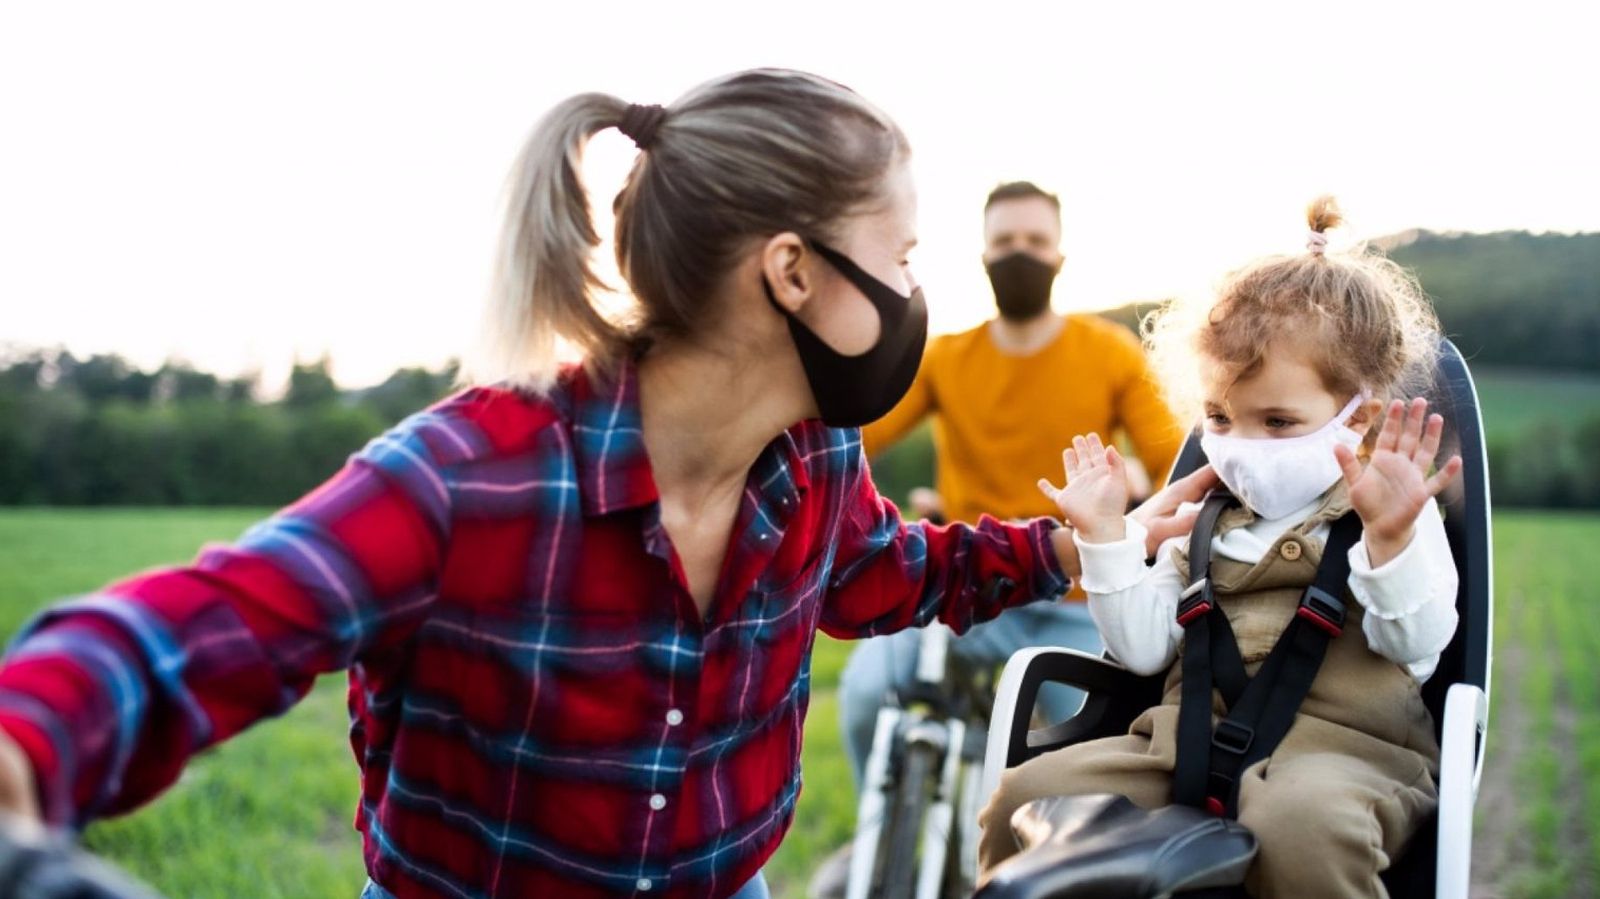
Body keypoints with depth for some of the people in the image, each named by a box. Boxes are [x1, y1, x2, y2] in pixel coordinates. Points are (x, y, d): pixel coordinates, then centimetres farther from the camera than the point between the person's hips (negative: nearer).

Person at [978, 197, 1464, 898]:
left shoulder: (1389, 522, 7)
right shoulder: (1206, 521, 19)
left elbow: (1418, 644, -9)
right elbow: (1144, 647, 12)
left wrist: (1392, 540, -26)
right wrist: (1105, 534, 5)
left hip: (1338, 747, -4)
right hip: (1188, 738, 5)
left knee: (1300, 826, -40)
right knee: (1025, 796, -14)